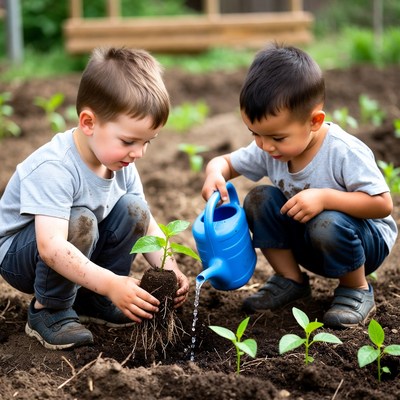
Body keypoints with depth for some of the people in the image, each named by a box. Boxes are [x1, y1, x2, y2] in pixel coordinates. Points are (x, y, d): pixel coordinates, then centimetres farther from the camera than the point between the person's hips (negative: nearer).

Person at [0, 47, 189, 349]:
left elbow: (146, 224, -1)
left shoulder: (122, 164, -8)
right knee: (79, 221, -34)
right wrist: (110, 283, -49)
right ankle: (49, 312, -12)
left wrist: (169, 268, -18)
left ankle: (93, 301, 3)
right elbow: (51, 247, -43)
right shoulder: (53, 169, -33)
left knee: (133, 209, -12)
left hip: (78, 254, 7)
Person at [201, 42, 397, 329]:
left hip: (369, 241, -5)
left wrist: (325, 197, -40)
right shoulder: (269, 150, -12)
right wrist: (215, 173, -25)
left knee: (328, 224, -37)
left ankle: (357, 290, -7)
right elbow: (227, 162, 1)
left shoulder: (344, 152, -30)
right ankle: (290, 279, 1)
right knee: (259, 199, -15)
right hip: (304, 239, 5)